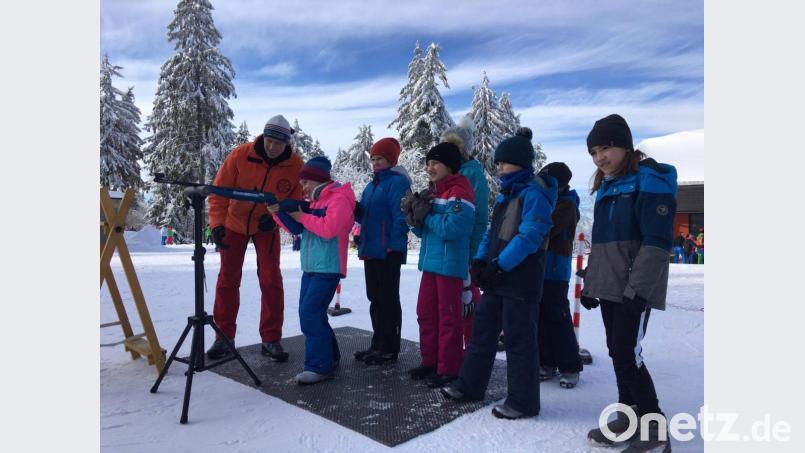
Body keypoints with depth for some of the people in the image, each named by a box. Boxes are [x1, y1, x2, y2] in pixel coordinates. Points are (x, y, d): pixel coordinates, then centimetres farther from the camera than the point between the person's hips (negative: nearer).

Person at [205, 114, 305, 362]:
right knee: (227, 280, 5)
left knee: (271, 281, -5)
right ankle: (224, 337, 17)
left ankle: (271, 339, 5)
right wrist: (217, 224, -24)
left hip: (266, 227, 0)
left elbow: (296, 200, -9)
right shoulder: (240, 155, -21)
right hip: (235, 223, 0)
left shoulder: (296, 165, -19)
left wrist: (276, 216, -25)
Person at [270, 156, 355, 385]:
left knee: (310, 314, -12)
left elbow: (329, 229, -23)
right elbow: (296, 228, 16)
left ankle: (319, 366, -4)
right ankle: (329, 356, 25)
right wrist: (278, 212, 1)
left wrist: (302, 216, -14)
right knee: (311, 314, 12)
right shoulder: (316, 200, 17)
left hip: (328, 268, -9)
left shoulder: (339, 198, -10)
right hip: (311, 267, 9)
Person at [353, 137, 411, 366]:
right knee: (375, 298, 15)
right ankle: (378, 344, 26)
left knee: (389, 299, -1)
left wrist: (394, 246, -20)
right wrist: (354, 207, 0)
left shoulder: (397, 182, -9)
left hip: (388, 252, -9)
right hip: (371, 250, 9)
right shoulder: (372, 185, 18)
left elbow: (400, 217, -17)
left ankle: (390, 348, 9)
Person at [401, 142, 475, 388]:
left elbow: (450, 229, -24)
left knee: (448, 317, 0)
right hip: (430, 263, 9)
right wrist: (414, 215, -5)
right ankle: (430, 361, 27)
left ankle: (449, 369, 11)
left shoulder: (459, 192, -11)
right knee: (426, 313, 13)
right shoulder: (431, 193, 15)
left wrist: (425, 214, -12)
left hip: (450, 265, -8)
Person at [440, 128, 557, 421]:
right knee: (482, 331, 15)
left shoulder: (534, 193, -12)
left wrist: (499, 266, -22)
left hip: (521, 280, -9)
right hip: (496, 277, 9)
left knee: (519, 339, 0)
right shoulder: (506, 194, 16)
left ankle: (523, 401, 14)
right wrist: (479, 261, 3)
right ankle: (469, 386, 28)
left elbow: (528, 237, -21)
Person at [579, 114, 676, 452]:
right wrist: (590, 284, 19)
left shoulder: (650, 179, -8)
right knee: (618, 352, 11)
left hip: (634, 290, -8)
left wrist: (638, 289, -22)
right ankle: (629, 417, 23)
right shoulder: (605, 187, 17)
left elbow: (657, 240, -17)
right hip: (609, 287, 8)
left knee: (628, 355, -9)